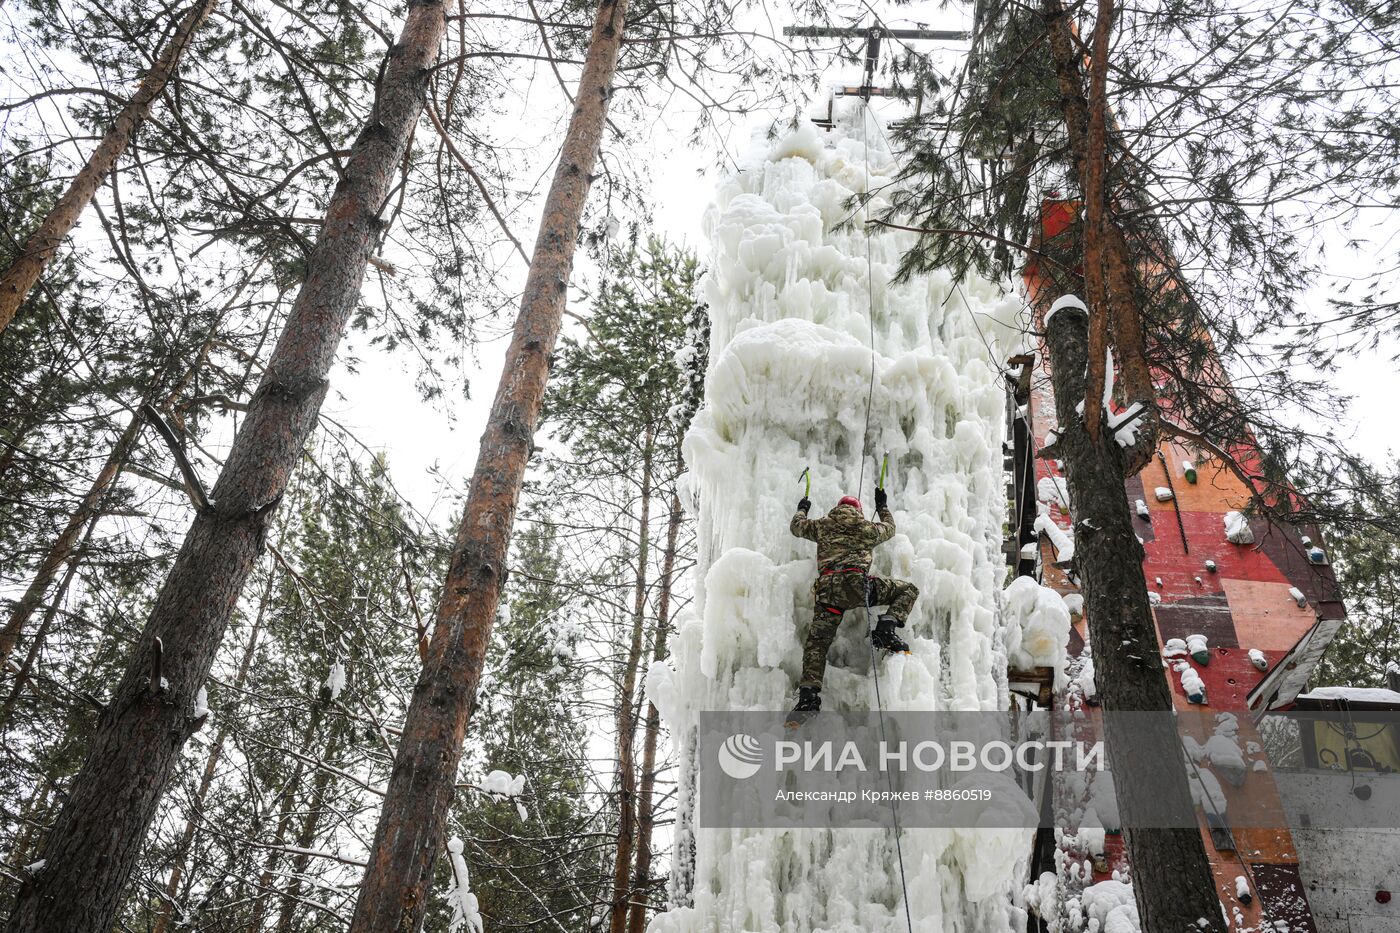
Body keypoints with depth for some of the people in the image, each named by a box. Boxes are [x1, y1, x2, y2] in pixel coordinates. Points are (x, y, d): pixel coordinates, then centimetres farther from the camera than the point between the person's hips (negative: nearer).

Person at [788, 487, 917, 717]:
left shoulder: (822, 525, 24)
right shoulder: (867, 528, 21)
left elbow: (797, 526, 41)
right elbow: (889, 528, 42)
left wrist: (802, 509, 63)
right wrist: (882, 506, 60)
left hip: (827, 589, 2)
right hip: (856, 583, -2)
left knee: (817, 642, 4)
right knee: (908, 590, 14)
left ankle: (808, 695, -12)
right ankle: (885, 629, -7)